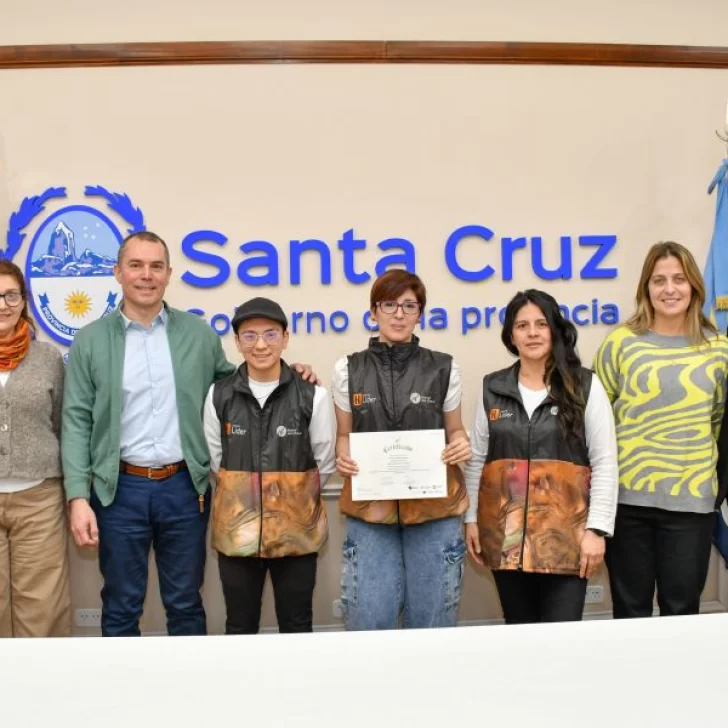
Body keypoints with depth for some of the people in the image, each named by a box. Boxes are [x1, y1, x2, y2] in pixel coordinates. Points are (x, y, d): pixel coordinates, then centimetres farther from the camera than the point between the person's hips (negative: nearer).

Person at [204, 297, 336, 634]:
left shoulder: (313, 395, -7)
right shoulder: (219, 395, -2)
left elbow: (325, 464, 2)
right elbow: (215, 460, 8)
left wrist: (293, 495, 9)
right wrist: (242, 494, 10)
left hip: (297, 531, -1)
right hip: (236, 532, 1)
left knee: (297, 627, 14)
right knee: (239, 628, 15)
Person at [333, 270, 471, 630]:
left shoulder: (444, 368, 3)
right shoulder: (348, 369, 4)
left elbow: (454, 430, 12)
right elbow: (343, 436, 11)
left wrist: (462, 447, -11)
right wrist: (342, 457, -12)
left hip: (435, 506, 0)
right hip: (369, 507, 0)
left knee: (430, 616, 5)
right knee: (369, 619, 0)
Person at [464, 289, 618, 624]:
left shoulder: (585, 386, -1)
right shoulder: (492, 388, 7)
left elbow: (605, 463, -3)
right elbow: (477, 460, 11)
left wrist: (596, 529, -9)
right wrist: (471, 518, 7)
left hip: (565, 533, -3)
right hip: (505, 534, 3)